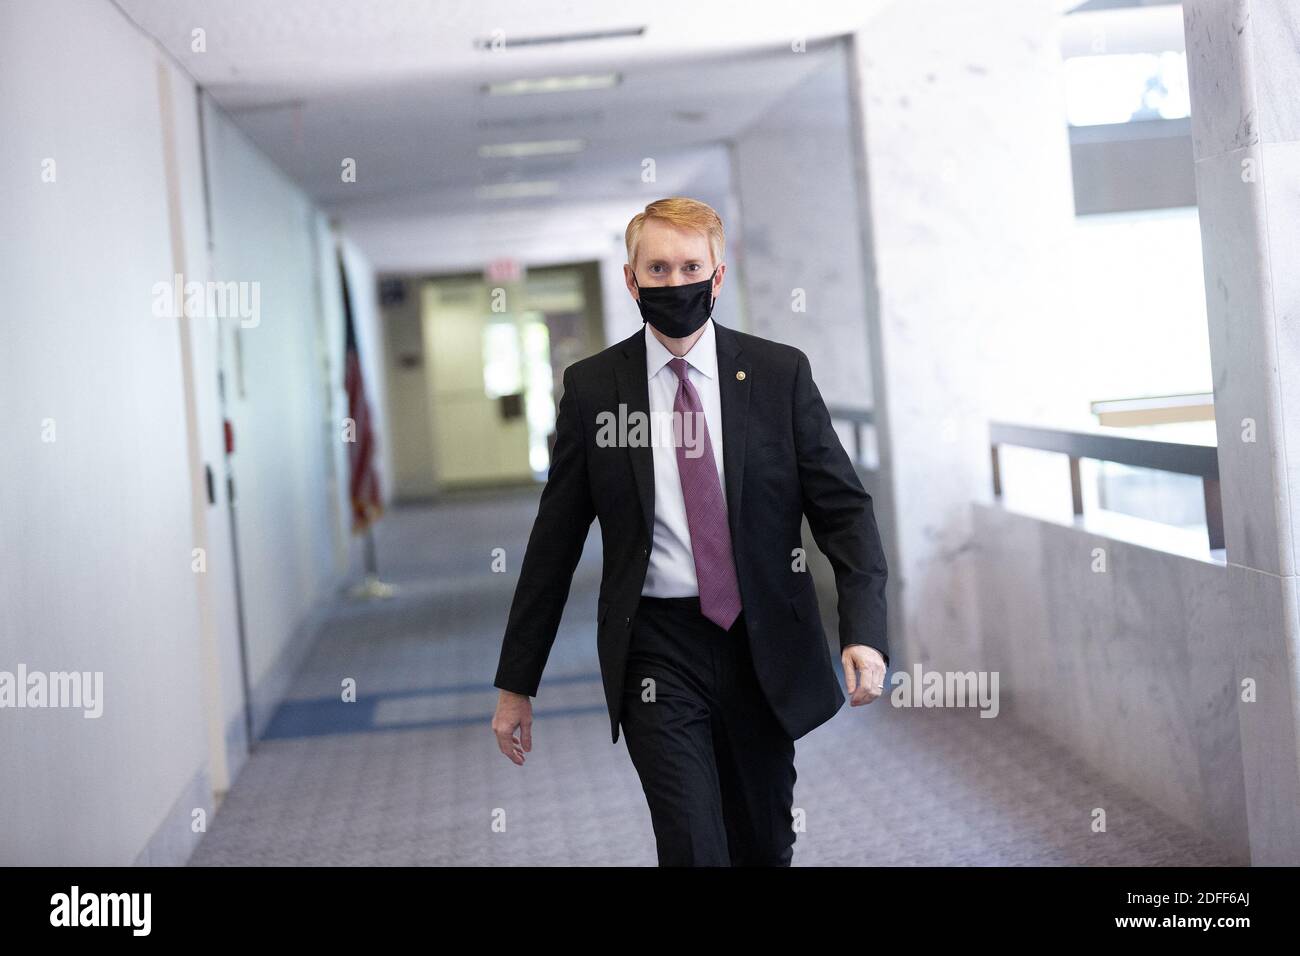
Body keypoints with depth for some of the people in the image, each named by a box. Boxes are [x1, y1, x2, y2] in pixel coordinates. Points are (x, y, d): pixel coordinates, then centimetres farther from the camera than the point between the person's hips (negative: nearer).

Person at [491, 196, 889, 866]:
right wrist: (516, 683, 4)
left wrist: (864, 632, -16)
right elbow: (555, 540, 4)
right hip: (657, 653, -1)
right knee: (693, 851, -12)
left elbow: (844, 508, -1)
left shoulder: (779, 374, 1)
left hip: (762, 647, 2)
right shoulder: (591, 388, 0)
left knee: (765, 848, 14)